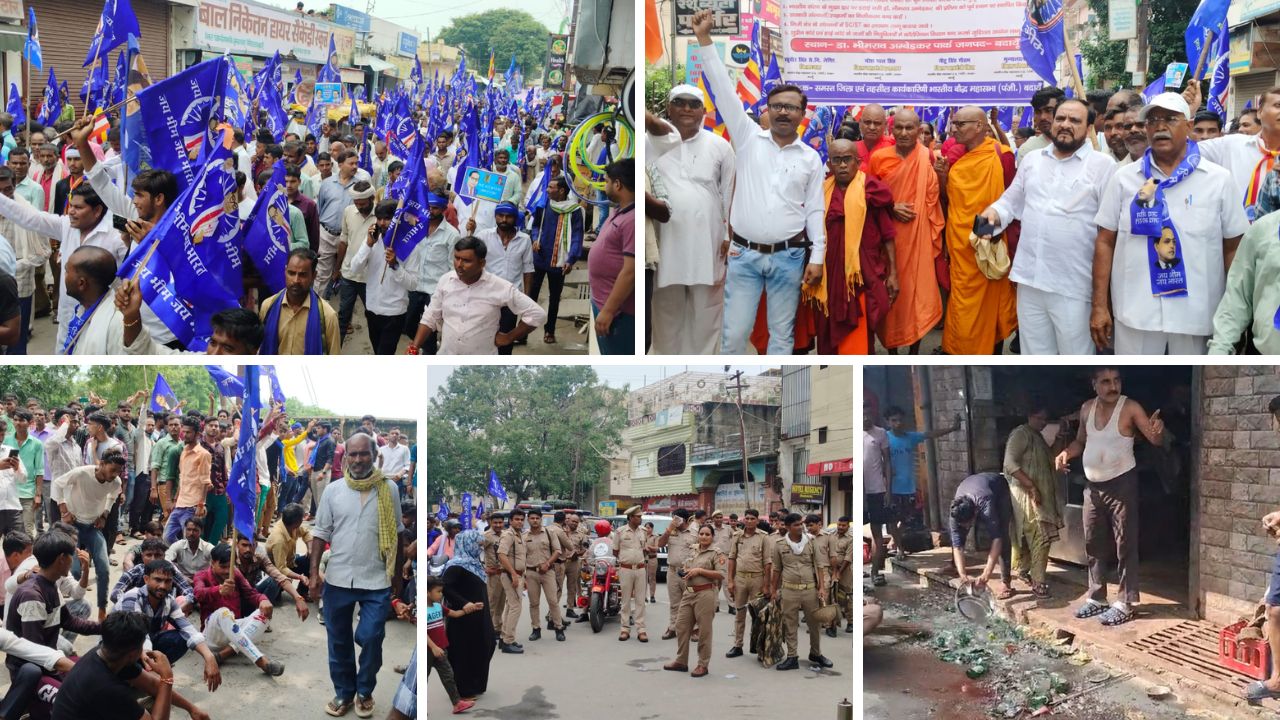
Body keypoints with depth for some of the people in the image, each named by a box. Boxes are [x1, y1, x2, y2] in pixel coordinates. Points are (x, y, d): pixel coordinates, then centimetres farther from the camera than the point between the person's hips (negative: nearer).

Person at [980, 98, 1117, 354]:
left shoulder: (1103, 166, -4)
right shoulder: (1031, 160, 11)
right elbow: (1012, 201, 20)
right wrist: (995, 212, -4)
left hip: (1074, 285, -5)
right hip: (1030, 277, 5)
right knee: (1034, 356, 15)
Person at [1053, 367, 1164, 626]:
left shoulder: (1130, 408, -12)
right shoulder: (1087, 408, 3)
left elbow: (1155, 440, -17)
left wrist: (1158, 431, -40)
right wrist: (1066, 453, -3)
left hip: (1121, 484, -6)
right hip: (1093, 486, 6)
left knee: (1125, 545, -2)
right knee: (1093, 544, 13)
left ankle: (1125, 604, 3)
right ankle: (1096, 598, 25)